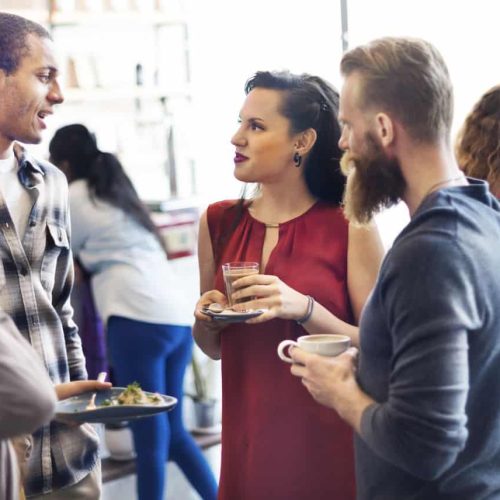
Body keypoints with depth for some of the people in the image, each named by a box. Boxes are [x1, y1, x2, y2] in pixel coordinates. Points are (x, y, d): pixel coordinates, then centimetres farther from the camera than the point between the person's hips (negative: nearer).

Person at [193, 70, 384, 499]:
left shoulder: (349, 226, -9)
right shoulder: (219, 222, 2)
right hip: (247, 447, 3)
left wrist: (304, 309, -23)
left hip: (328, 445, -3)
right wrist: (205, 321, -7)